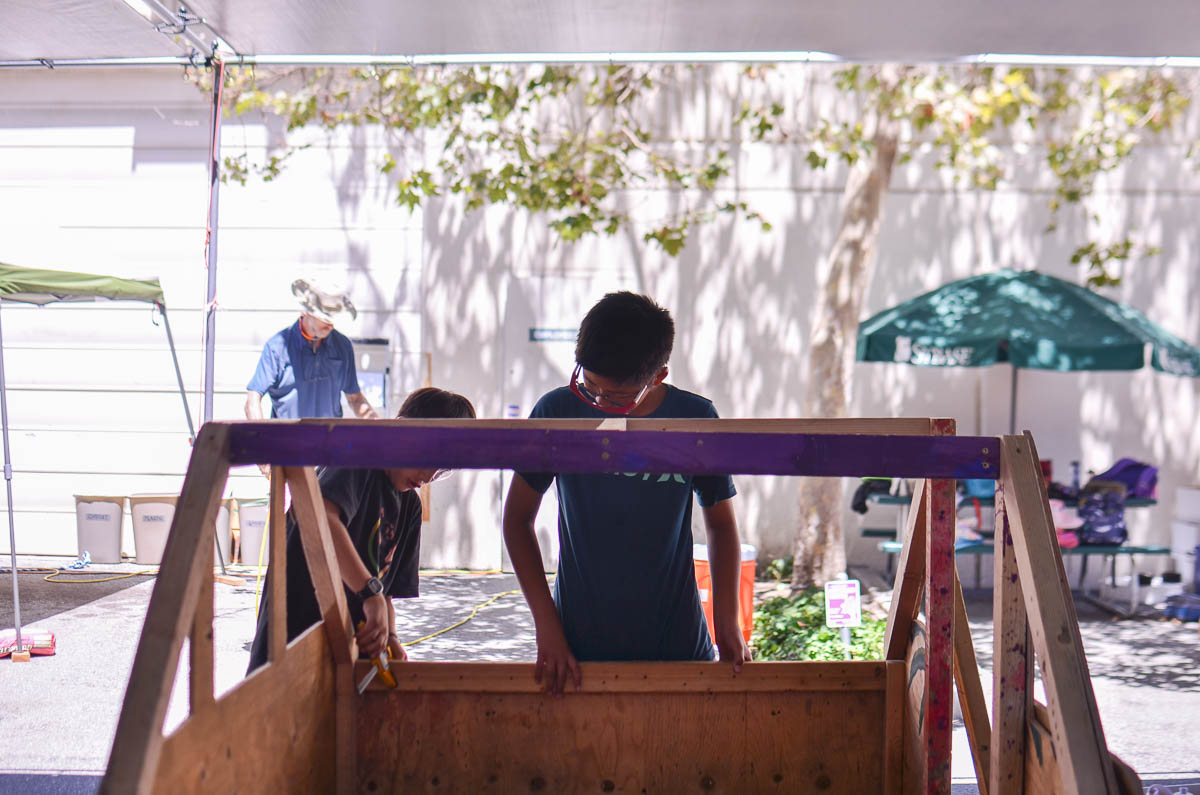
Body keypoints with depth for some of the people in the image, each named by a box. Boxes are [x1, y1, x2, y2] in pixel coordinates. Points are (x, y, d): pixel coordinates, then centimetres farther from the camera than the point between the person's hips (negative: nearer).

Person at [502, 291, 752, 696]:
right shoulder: (557, 412, -8)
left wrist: (727, 622, -2)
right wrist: (546, 626, -5)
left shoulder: (696, 419, -6)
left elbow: (721, 522, 7)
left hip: (678, 647, 1)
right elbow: (518, 517, 1)